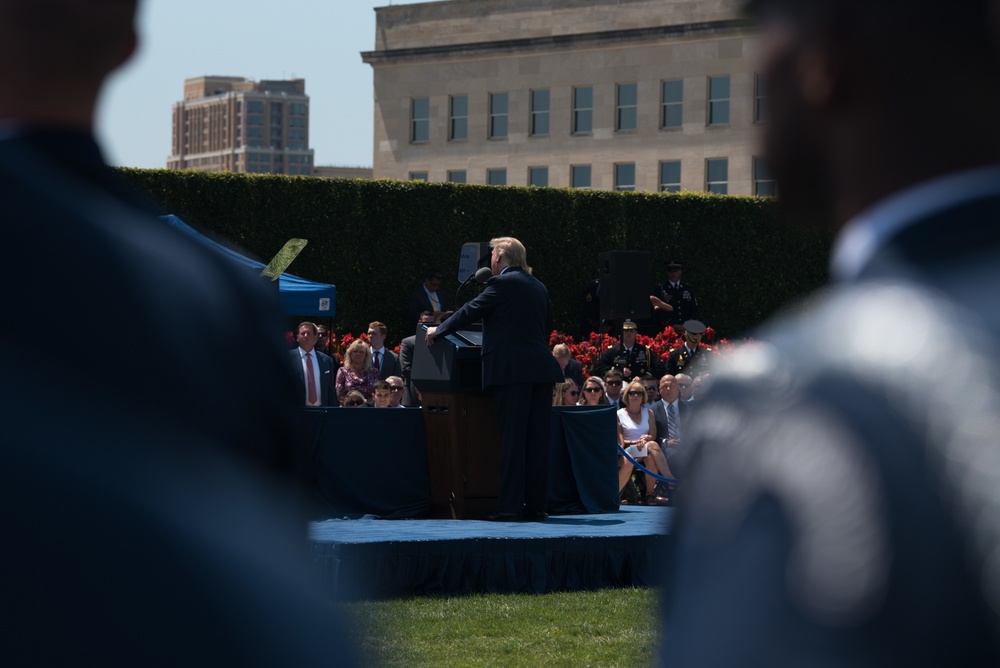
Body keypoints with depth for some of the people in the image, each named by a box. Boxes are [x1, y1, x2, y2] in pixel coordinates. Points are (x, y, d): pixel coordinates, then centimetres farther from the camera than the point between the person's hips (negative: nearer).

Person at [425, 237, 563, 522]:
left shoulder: (501, 283, -6)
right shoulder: (538, 286, 16)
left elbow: (471, 311, -2)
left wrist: (438, 330, 10)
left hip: (512, 369, -7)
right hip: (541, 369, 7)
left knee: (511, 437, -6)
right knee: (538, 438, 7)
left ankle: (510, 505, -8)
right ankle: (536, 504, 8)